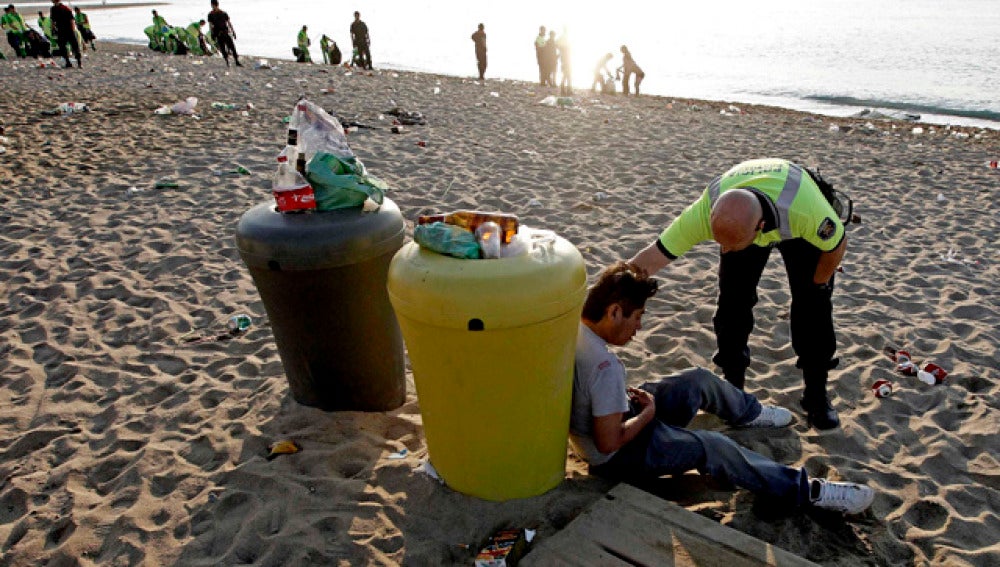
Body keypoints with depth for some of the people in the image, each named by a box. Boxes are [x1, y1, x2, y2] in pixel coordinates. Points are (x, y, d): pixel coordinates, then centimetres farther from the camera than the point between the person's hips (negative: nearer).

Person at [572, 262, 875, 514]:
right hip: (617, 456, -9)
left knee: (698, 379, 15)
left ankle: (749, 411, 43)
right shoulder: (605, 367, -37)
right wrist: (648, 414, -15)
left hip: (613, 416, 9)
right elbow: (609, 443, -31)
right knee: (715, 447, -7)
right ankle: (805, 491, 7)